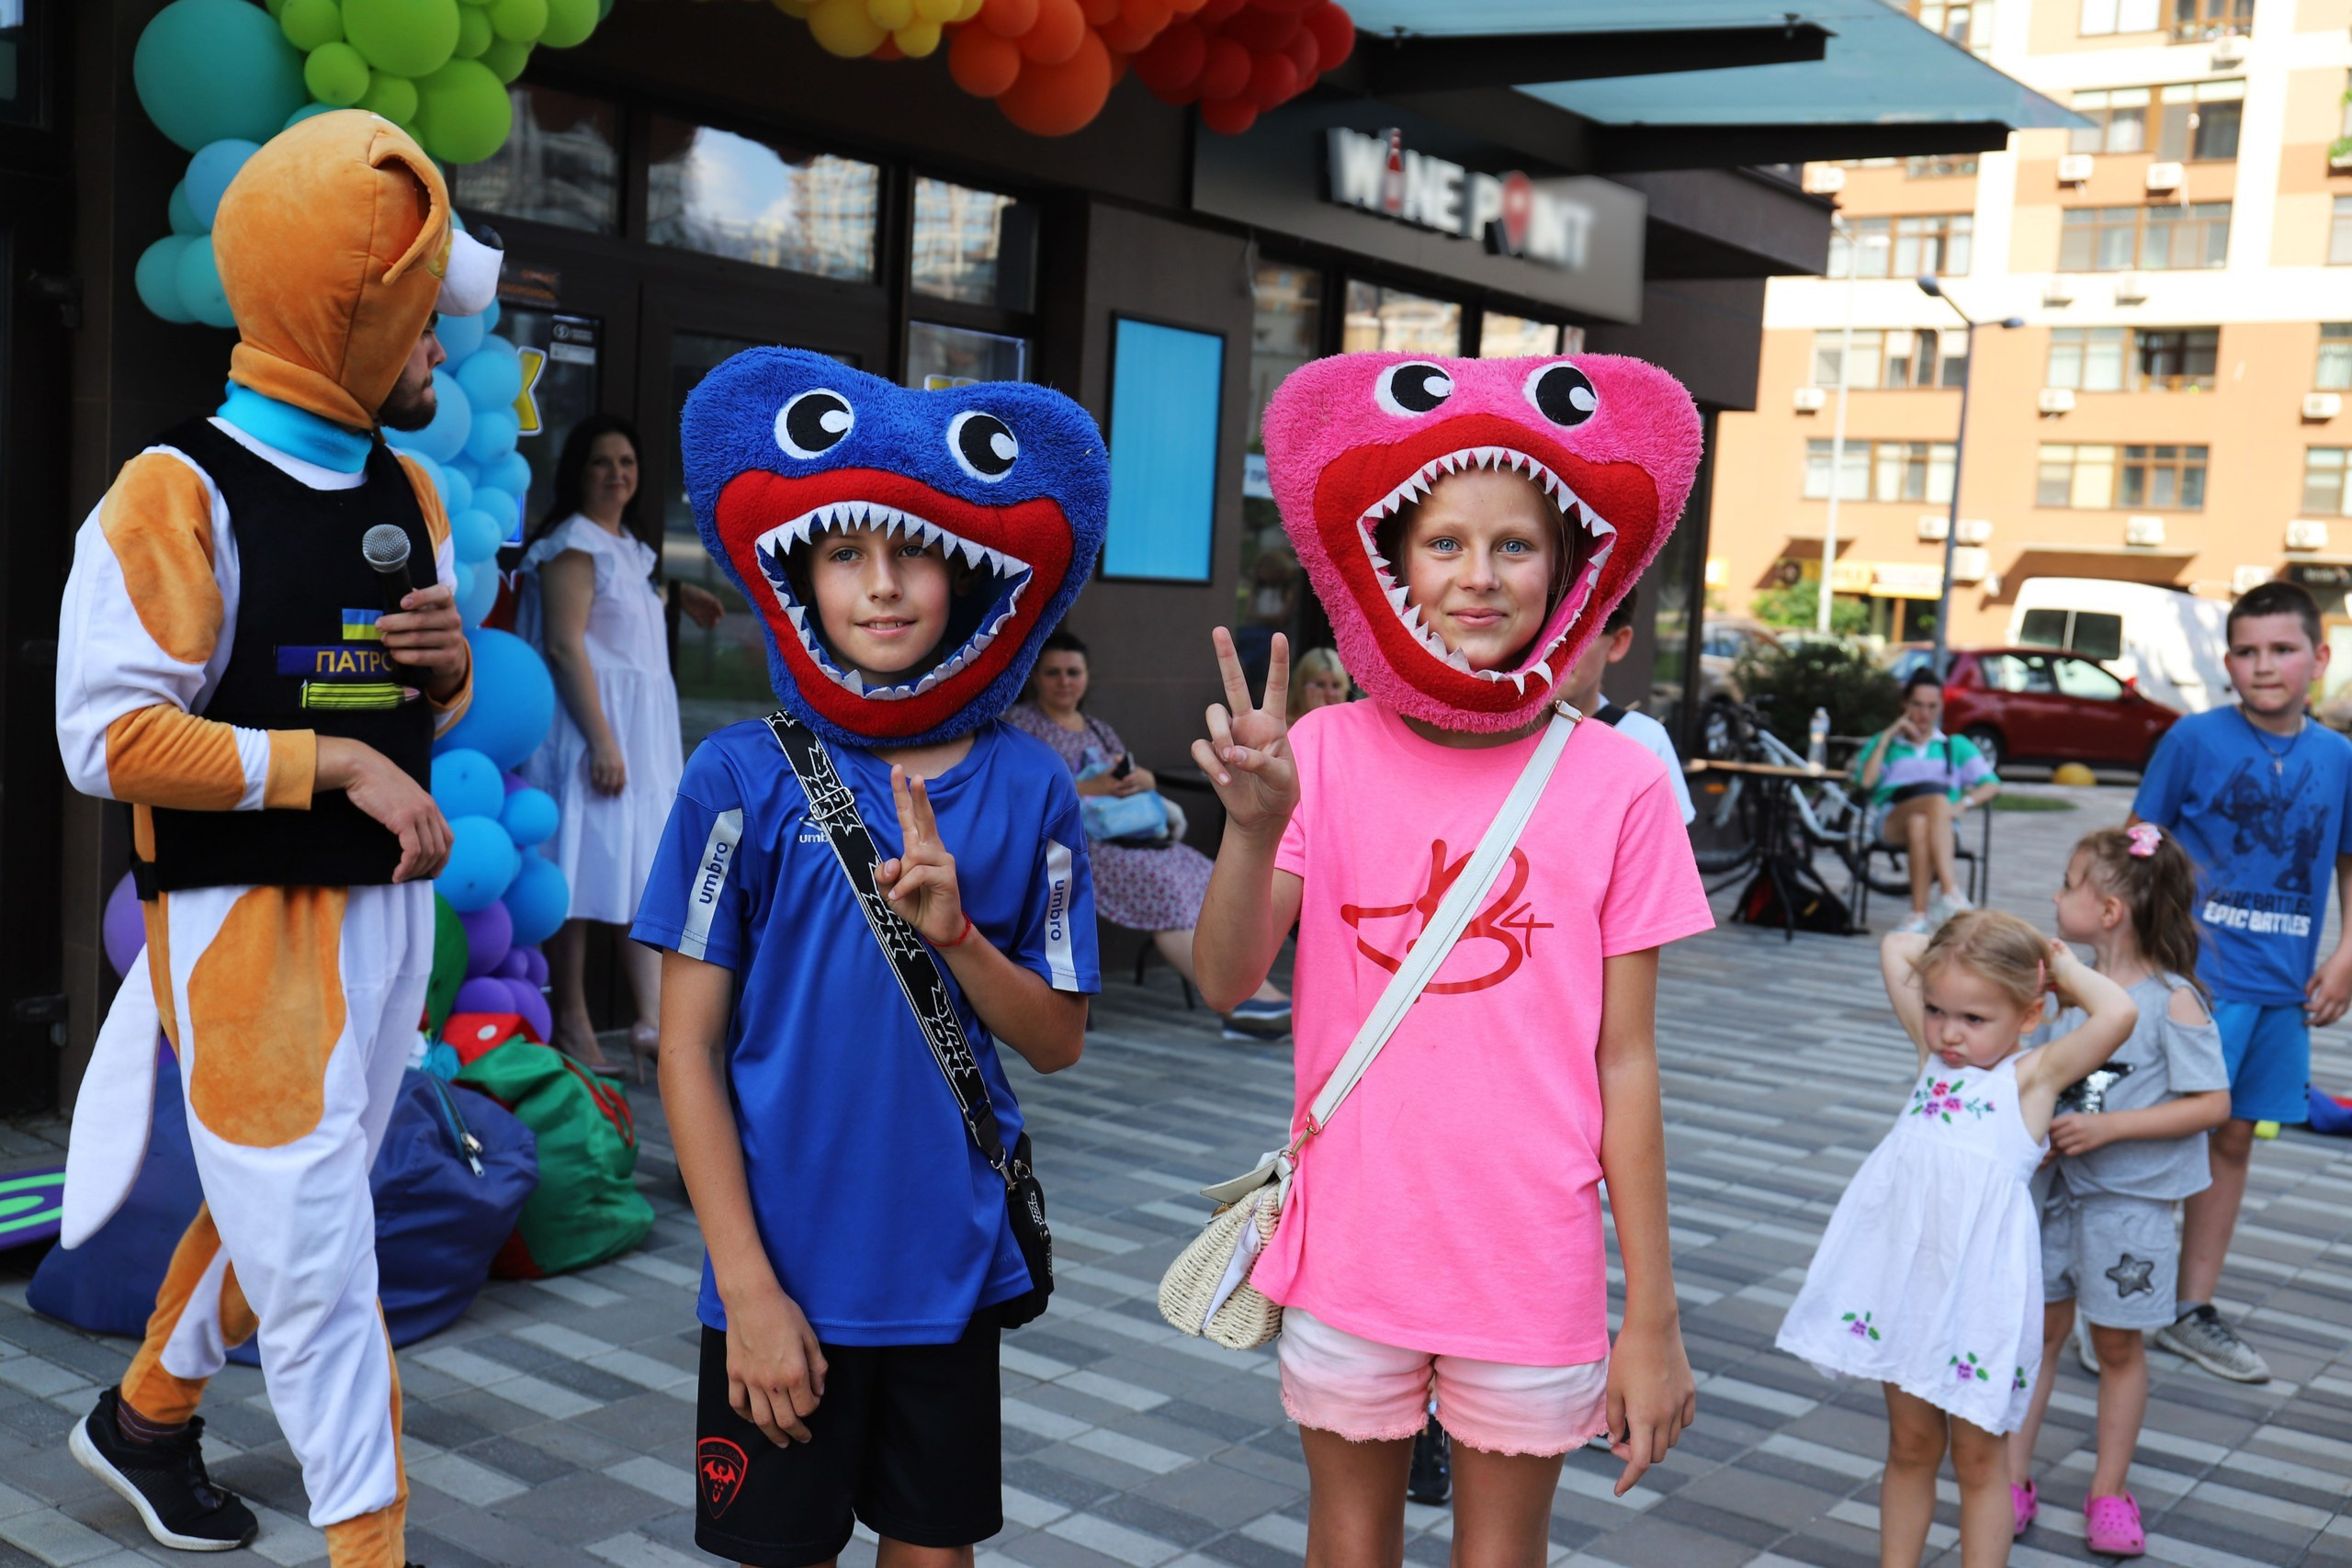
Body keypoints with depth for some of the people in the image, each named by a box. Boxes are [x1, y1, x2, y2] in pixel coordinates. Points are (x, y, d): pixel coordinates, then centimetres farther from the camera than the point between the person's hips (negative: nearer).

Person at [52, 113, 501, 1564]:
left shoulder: (407, 493, 9)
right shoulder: (179, 491, -14)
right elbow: (109, 738, -18)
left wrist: (451, 666, -4)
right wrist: (336, 761, -20)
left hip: (388, 902, 8)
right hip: (243, 913, -7)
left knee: (282, 1209, 21)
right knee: (318, 1252, -3)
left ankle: (149, 1415, 44)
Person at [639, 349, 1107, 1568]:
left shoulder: (1027, 788, -2)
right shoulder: (743, 777, -8)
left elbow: (1057, 1041, 2)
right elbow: (688, 1049, -7)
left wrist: (957, 932, -17)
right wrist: (746, 1285, -10)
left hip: (952, 1269, 2)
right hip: (786, 1271, -2)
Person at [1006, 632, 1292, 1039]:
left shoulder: (1099, 730, 27)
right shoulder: (1018, 723, 4)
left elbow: (1143, 779, 21)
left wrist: (1143, 779, -5)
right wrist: (1086, 789, -19)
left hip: (1120, 836, 7)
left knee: (1200, 875, -20)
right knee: (1160, 882, -31)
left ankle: (1257, 992, -36)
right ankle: (1240, 1002, -38)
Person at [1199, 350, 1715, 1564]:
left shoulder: (1616, 784, -8)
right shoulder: (1326, 751, -6)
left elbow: (1624, 1064, -4)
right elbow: (1224, 982, -13)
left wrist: (1653, 1317, -2)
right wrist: (1254, 828, -32)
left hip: (1532, 1271, -1)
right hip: (1349, 1259, 1)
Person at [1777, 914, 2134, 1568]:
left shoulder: (2033, 1075, -2)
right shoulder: (1934, 1055, 11)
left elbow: (2119, 1012, -18)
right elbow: (1894, 947, 20)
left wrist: (2066, 969, -3)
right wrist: (1953, 951, 14)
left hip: (1977, 1283, -5)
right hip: (1904, 1271, 5)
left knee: (1978, 1455, 9)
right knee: (1910, 1445, 17)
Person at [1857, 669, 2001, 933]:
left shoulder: (1956, 746, 26)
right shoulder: (1884, 743, 25)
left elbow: (1991, 785, 9)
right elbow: (1867, 781, 3)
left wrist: (1962, 804, -11)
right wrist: (1886, 737, 5)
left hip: (1942, 826, 1)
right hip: (1890, 820, -1)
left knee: (1919, 825, -39)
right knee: (1936, 795, -36)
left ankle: (1919, 915, -48)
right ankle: (1952, 892, -48)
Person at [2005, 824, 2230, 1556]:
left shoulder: (2173, 1001, -15)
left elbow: (2212, 1104, -17)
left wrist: (2106, 1127, -23)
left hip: (2130, 1200, -5)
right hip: (2055, 1187, 5)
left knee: (2118, 1344, 10)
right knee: (2037, 1330, 10)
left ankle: (2109, 1491, 24)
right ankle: (2013, 1480, 19)